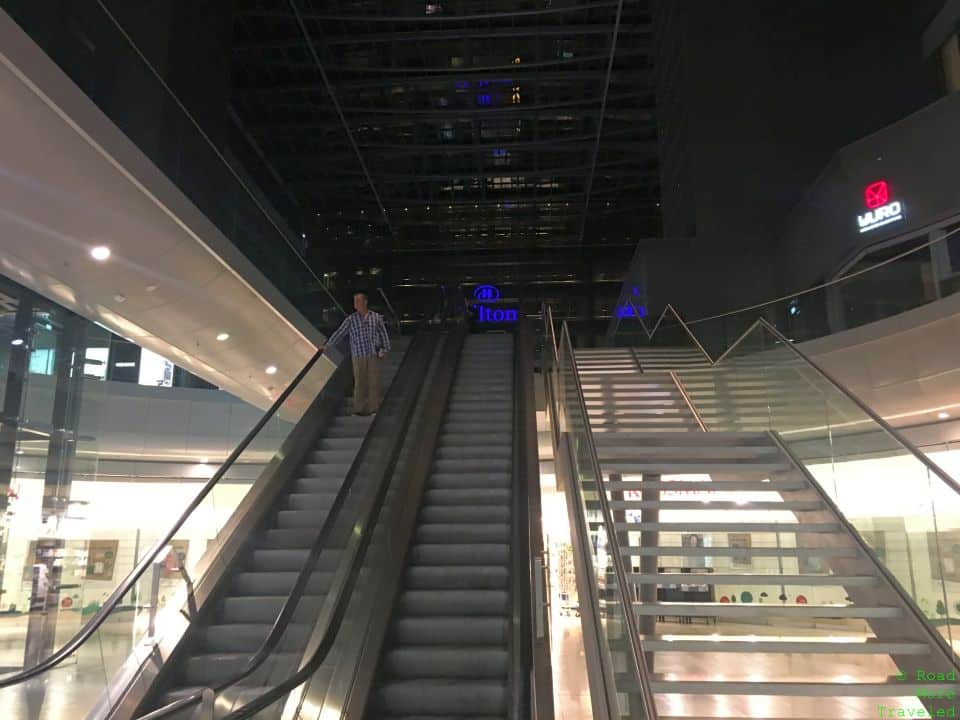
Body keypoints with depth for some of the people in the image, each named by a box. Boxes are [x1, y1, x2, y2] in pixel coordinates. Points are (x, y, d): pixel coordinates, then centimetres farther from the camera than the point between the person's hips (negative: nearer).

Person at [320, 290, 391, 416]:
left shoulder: (376, 317, 0)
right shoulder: (350, 319, -2)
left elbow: (383, 334, 5)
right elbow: (339, 333, -1)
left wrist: (384, 350, 0)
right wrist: (327, 345, -6)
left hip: (374, 355, 1)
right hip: (358, 356, 0)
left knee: (374, 382, 5)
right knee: (359, 382, 4)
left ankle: (373, 408, 17)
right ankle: (359, 408, 16)